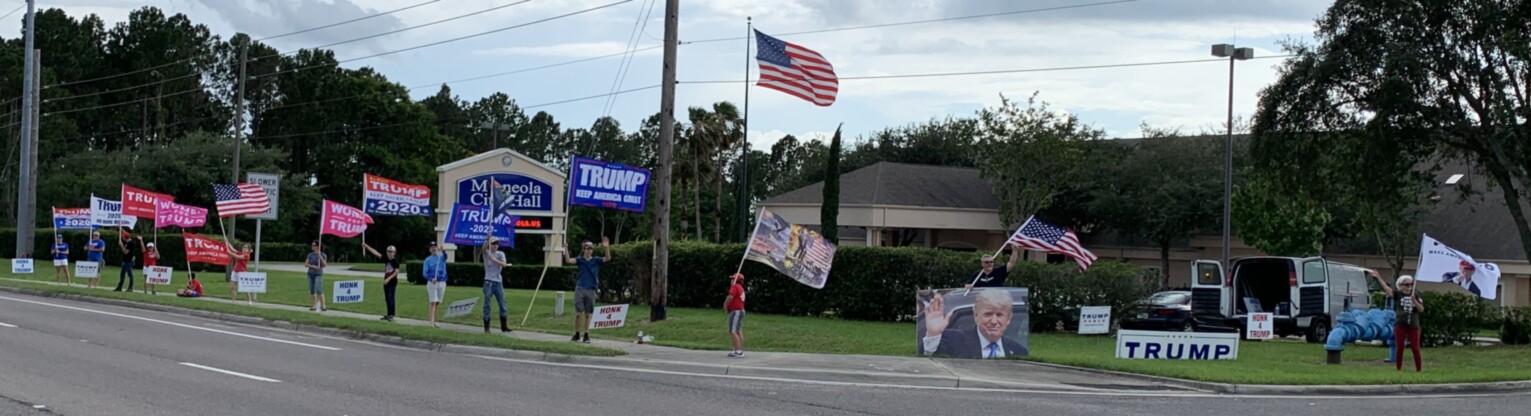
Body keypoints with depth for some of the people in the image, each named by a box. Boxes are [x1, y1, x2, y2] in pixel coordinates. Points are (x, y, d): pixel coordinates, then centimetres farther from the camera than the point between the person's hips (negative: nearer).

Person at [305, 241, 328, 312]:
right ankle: (312, 306, 12)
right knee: (312, 290, 4)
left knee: (319, 290, -17)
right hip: (311, 274, 4)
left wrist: (320, 257, -20)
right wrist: (313, 266, -15)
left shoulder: (322, 254, -3)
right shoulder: (310, 255, 5)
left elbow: (324, 265, -8)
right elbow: (305, 264, 0)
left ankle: (323, 306, -14)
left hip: (318, 274, -4)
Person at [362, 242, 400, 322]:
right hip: (386, 282, 7)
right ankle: (388, 314, 15)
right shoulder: (386, 259, 8)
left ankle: (391, 315, -10)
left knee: (391, 298, -10)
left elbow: (396, 272, -14)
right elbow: (376, 253, 9)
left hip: (392, 282, -7)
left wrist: (389, 279, -19)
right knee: (387, 299, 9)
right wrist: (367, 246, 8)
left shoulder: (395, 261, -9)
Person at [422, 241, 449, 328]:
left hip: (442, 282, 3)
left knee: (438, 303, 8)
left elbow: (445, 256, -20)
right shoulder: (428, 260, 2)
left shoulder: (441, 257, 6)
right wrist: (431, 279, -24)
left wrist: (443, 251, -44)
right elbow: (424, 272, -5)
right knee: (433, 303, -11)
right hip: (432, 283, -3)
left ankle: (434, 322, 16)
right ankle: (432, 322, -15)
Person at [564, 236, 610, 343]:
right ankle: (577, 335, 10)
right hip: (580, 289, -1)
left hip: (591, 290, 1)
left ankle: (586, 336, 11)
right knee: (578, 313, -3)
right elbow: (568, 260, -12)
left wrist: (606, 248, -24)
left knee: (587, 314, 6)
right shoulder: (580, 260, 3)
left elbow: (608, 258, -8)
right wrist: (566, 249, -25)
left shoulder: (596, 260, 5)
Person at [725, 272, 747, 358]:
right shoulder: (741, 288, 18)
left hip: (735, 311, -10)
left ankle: (738, 351, -17)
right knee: (739, 331, 12)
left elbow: (730, 297, -25)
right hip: (741, 310, 10)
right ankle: (740, 351, 13)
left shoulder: (735, 286, -13)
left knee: (733, 332, -11)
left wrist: (725, 305, -9)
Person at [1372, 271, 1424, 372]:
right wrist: (1378, 277, -27)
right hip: (1400, 325, -1)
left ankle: (1419, 368, 12)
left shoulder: (1415, 295, 2)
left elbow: (1421, 309, -2)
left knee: (1415, 348, 4)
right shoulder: (1398, 294, -2)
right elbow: (1386, 288, -15)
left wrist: (1414, 301, -19)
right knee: (1399, 348, 5)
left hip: (1413, 325, 1)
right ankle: (1398, 368, 13)